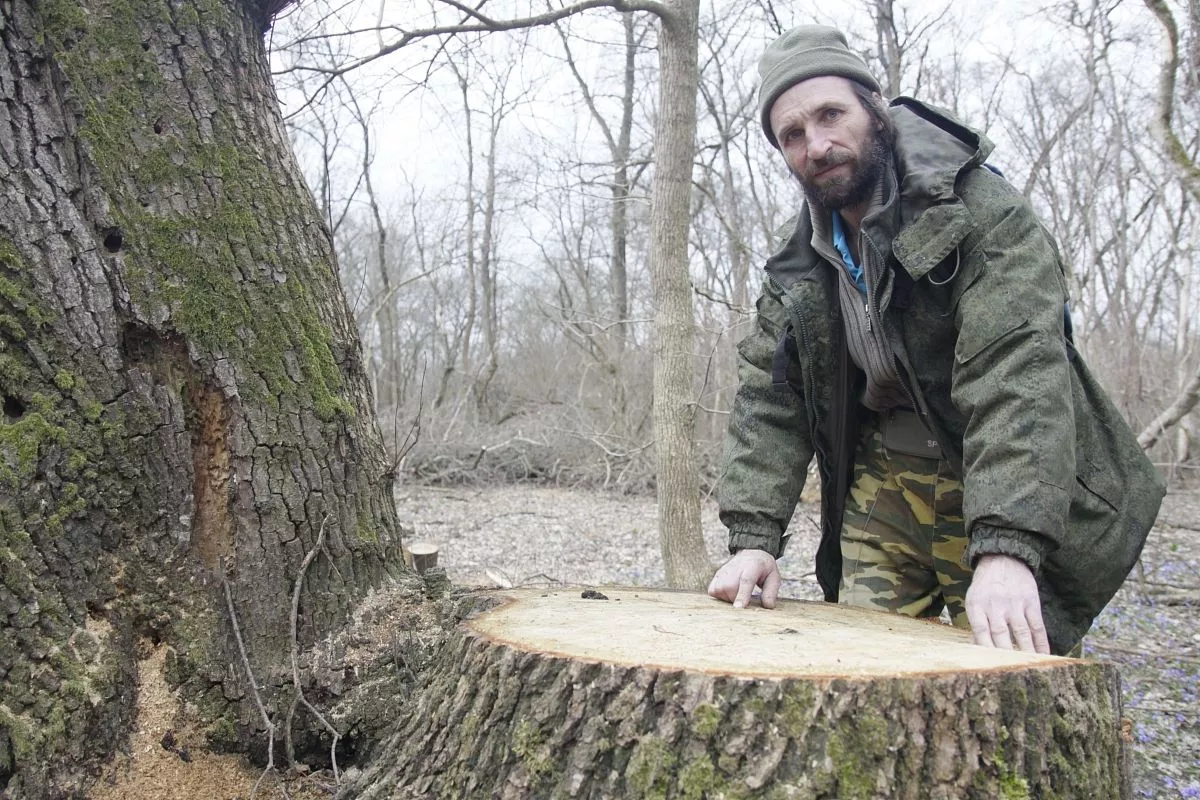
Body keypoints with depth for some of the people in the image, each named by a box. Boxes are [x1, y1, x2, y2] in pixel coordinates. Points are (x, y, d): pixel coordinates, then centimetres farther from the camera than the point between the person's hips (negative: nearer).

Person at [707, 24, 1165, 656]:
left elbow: (1019, 378, -29)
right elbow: (768, 398, -2)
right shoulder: (798, 266, 1)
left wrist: (1005, 548, -38)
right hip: (880, 494, 5)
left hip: (1000, 492, -4)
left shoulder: (984, 211, -17)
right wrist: (754, 536, -14)